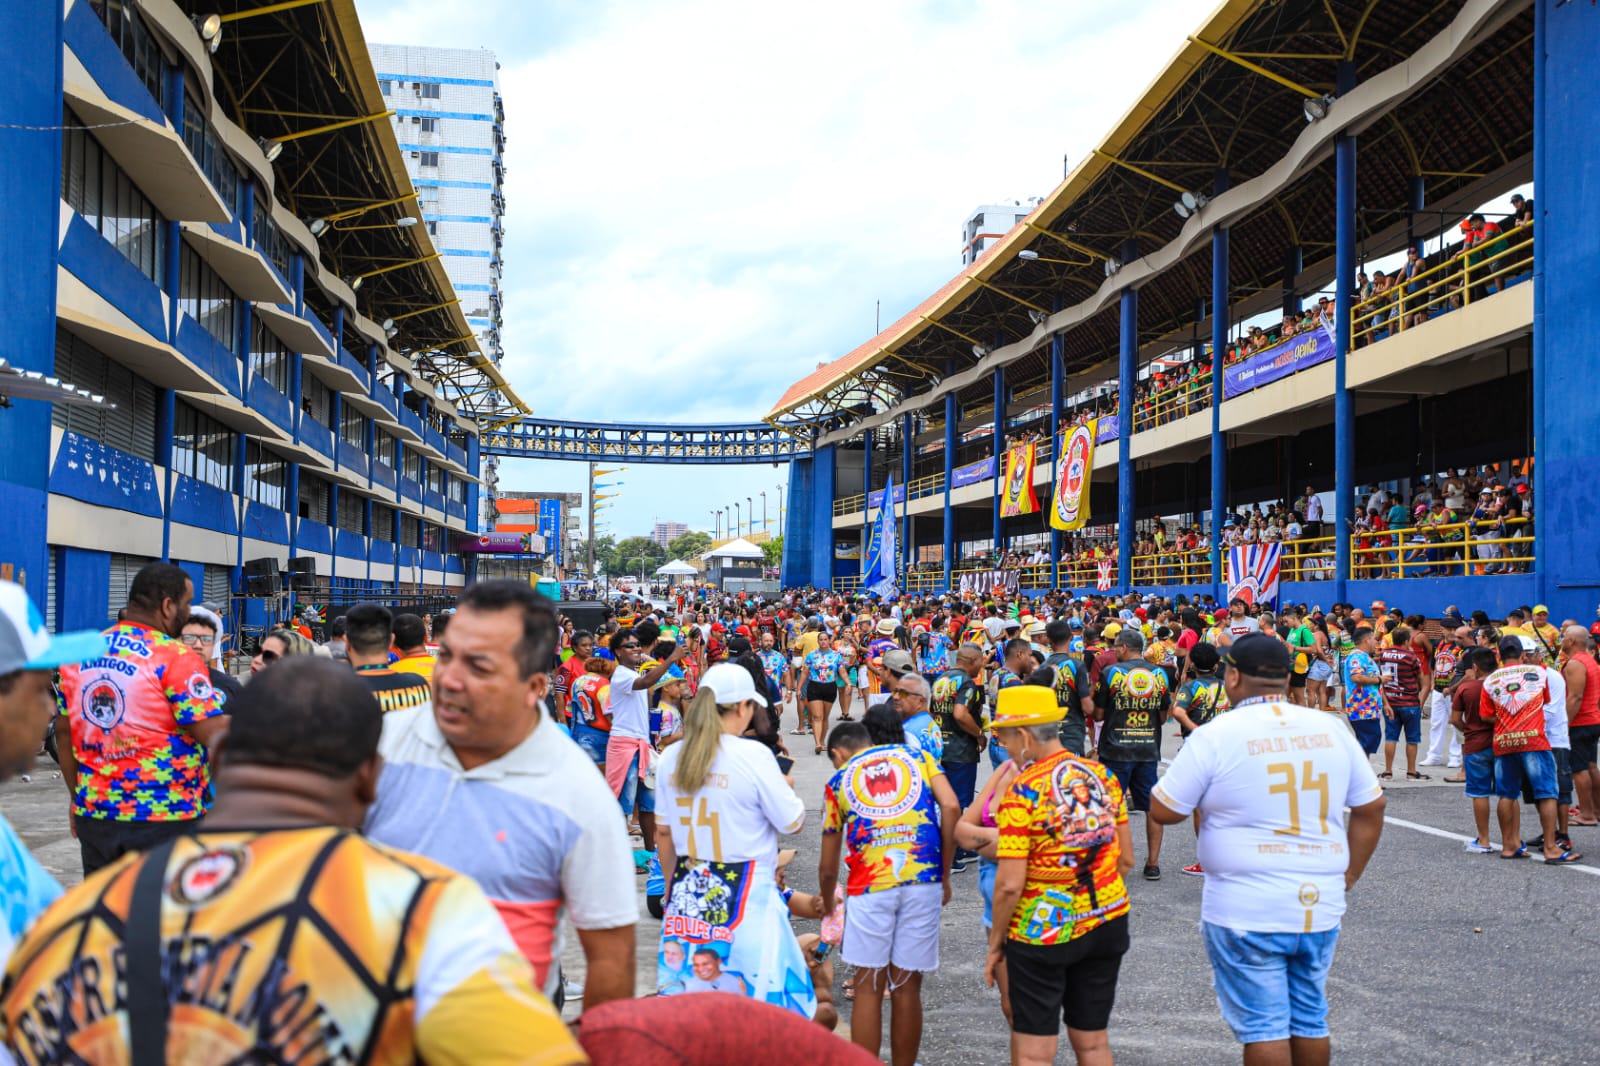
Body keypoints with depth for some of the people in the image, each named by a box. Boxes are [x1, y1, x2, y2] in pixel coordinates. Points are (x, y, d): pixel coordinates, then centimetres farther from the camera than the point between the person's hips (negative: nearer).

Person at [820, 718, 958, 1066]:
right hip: (923, 881, 1)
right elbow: (951, 808, 1)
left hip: (870, 885, -1)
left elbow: (828, 866, 21)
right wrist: (945, 876, 7)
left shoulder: (839, 780, 18)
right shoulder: (917, 756, 19)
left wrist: (827, 905, 39)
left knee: (868, 989, 9)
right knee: (907, 989, 11)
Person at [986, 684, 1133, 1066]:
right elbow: (1126, 859, 8)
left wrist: (995, 944, -6)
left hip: (1043, 932, -6)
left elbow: (1009, 884, -18)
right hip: (1107, 923, 6)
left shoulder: (1023, 791, -16)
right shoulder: (1103, 776, 2)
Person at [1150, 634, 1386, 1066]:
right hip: (1320, 905, 5)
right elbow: (1371, 808, 11)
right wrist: (1347, 876, 17)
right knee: (1310, 1020, 17)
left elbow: (1162, 810, -7)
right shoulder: (1330, 729, 5)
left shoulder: (1217, 734, -11)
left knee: (1262, 1026, 2)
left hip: (1246, 912, -5)